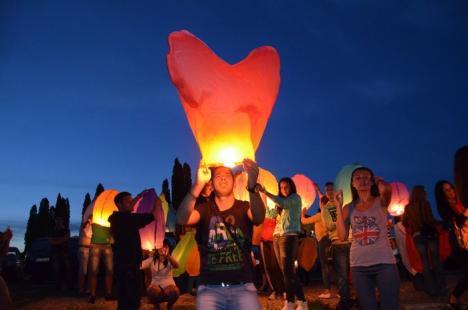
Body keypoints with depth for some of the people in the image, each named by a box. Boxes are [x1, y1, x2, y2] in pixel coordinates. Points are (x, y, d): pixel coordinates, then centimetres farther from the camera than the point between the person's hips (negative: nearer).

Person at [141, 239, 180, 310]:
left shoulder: (170, 260, -2)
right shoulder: (152, 259, 3)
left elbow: (176, 266, -28)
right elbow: (140, 266, -14)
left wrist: (167, 255, -46)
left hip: (168, 285, 0)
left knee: (174, 291, -34)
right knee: (152, 290, -35)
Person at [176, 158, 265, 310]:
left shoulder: (244, 208, 6)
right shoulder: (204, 210, 6)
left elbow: (259, 218, -19)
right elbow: (181, 219, -16)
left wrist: (252, 186, -39)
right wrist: (198, 185, -31)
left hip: (243, 287, 0)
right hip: (209, 288, 1)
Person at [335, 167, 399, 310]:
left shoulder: (380, 202, 2)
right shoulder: (349, 208, 8)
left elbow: (387, 188, -22)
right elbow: (342, 236, -2)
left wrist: (378, 181, 1)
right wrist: (338, 207, -2)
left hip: (384, 263, -2)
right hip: (359, 266, 3)